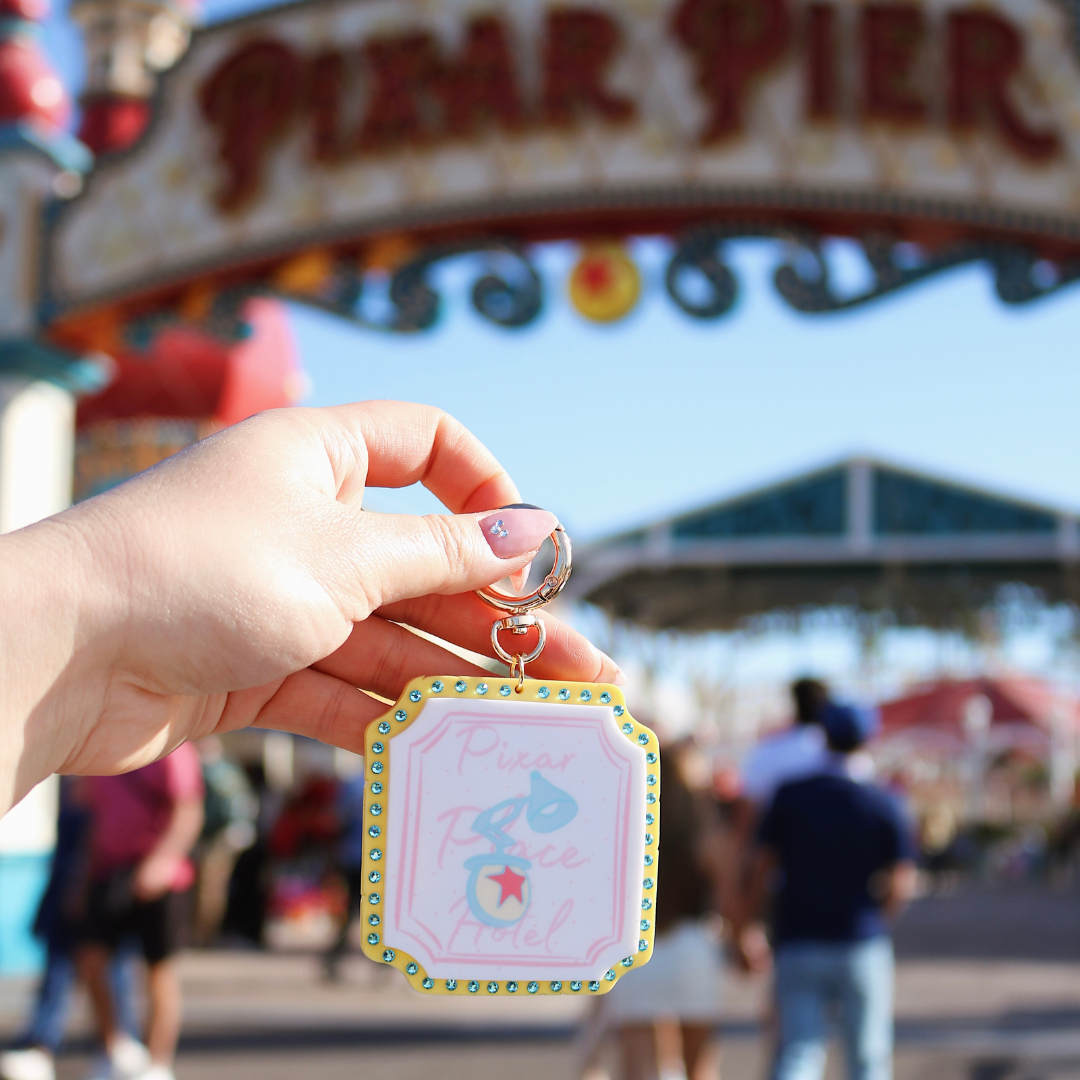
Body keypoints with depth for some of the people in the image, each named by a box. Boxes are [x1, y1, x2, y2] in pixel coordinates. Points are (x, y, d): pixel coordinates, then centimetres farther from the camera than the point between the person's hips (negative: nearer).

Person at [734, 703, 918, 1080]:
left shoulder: (789, 796, -2)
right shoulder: (883, 804, -3)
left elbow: (762, 868, -1)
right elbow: (902, 885, -5)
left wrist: (744, 922, 11)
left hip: (797, 943, 1)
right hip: (863, 947, -1)